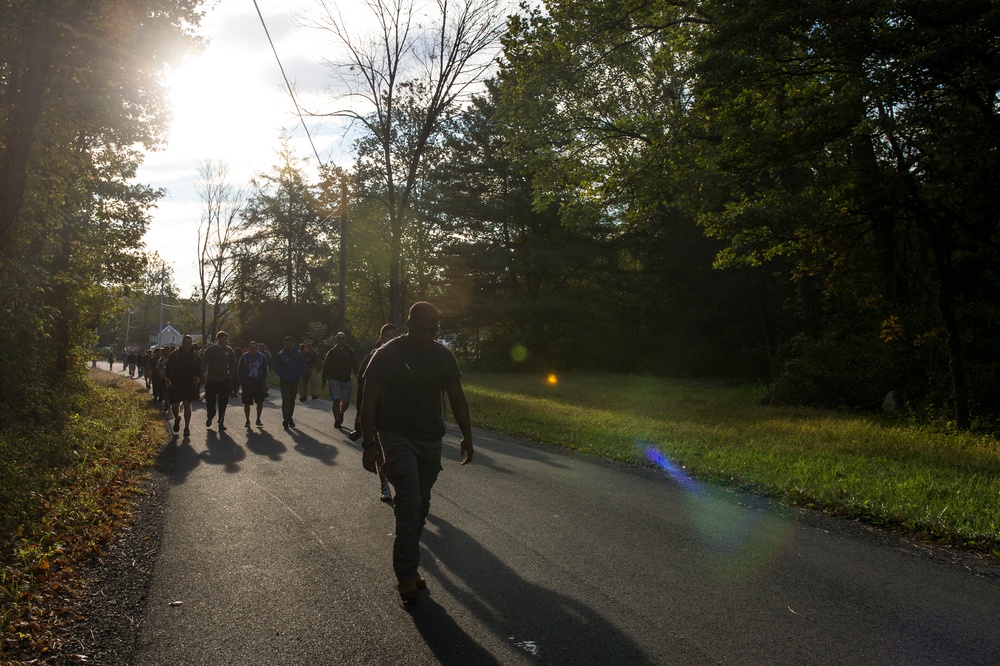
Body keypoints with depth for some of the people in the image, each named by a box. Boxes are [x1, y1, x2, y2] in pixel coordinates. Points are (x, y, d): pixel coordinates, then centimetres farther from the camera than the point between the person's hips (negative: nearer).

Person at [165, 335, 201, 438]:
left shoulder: (195, 356, 0)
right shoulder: (174, 354, -4)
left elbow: (198, 372, 8)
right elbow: (168, 371, 2)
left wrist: (196, 383, 1)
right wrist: (168, 385, 1)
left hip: (189, 385, 0)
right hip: (175, 385, 0)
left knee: (187, 405, -4)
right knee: (174, 406, 2)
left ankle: (187, 427, 4)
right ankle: (177, 419, 35)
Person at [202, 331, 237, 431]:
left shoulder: (229, 350, 4)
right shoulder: (210, 349, -3)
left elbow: (232, 364, 10)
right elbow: (204, 361, -10)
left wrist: (231, 376, 1)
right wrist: (204, 372, -27)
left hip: (224, 381, 1)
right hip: (211, 380, -1)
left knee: (223, 403, 0)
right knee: (210, 401, 9)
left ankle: (221, 422, 8)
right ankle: (210, 417, 36)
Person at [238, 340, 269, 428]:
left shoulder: (262, 357, 2)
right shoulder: (244, 356, -3)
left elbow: (264, 370, 10)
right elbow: (239, 370, 2)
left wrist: (264, 381, 0)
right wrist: (241, 381, -5)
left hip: (258, 383, 1)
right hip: (247, 384, -1)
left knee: (260, 402, -5)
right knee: (247, 403, 4)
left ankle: (258, 419, 11)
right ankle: (247, 421, 17)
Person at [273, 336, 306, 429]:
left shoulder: (298, 354, 2)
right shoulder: (281, 354, 0)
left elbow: (303, 366, 7)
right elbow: (276, 367, 5)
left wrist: (298, 376, -5)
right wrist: (282, 376, -7)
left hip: (294, 381, 2)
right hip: (284, 381, -2)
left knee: (292, 400, 11)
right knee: (285, 400, -13)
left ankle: (289, 417, 24)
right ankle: (285, 419, -20)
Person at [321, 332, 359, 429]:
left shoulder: (350, 352, 4)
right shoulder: (331, 352, 4)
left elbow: (355, 365, -3)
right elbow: (325, 366, 5)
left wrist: (356, 375, -21)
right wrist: (324, 380, 2)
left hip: (346, 380, 2)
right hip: (334, 380, -1)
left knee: (346, 402, 6)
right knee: (337, 400, -11)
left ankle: (341, 413, 37)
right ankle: (336, 421, 0)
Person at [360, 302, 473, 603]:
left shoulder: (443, 356, 3)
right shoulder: (387, 355, -10)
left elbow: (457, 397, 11)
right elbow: (370, 402, -9)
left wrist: (466, 436, 7)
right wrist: (369, 444, -14)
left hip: (431, 441, 5)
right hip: (398, 438, -5)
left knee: (420, 505, 11)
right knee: (410, 502, -16)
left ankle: (407, 567, 25)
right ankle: (407, 575, -8)